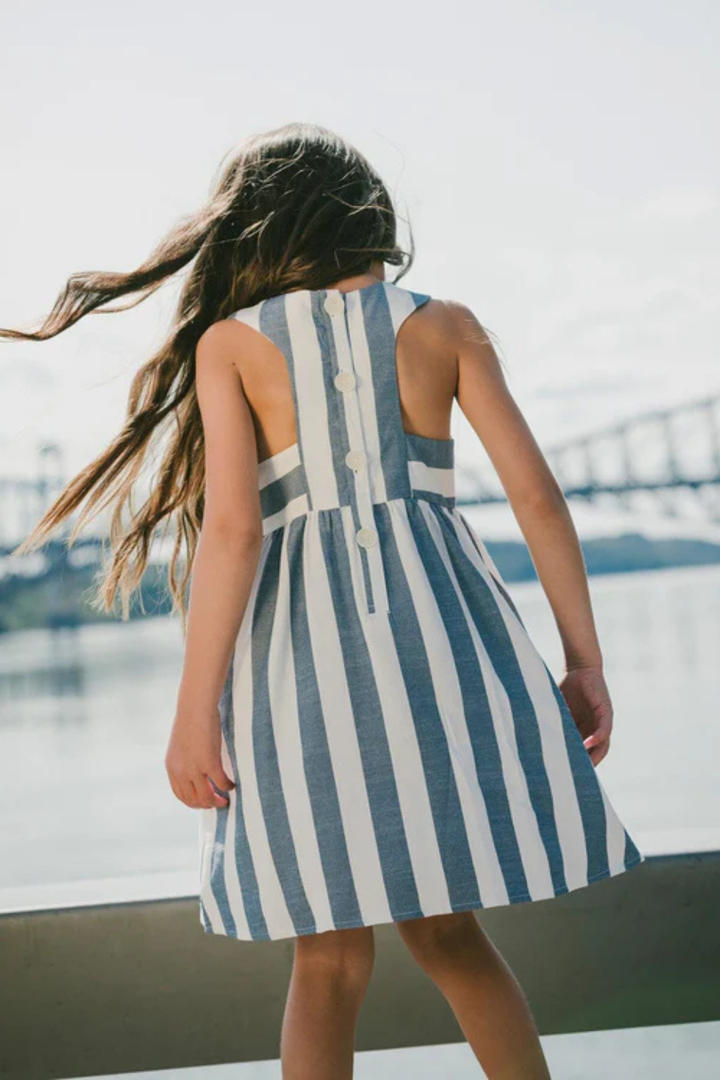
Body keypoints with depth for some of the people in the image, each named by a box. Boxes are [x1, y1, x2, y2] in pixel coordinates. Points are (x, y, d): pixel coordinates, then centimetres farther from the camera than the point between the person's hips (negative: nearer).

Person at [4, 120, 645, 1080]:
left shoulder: (230, 340, 5)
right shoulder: (445, 324, 9)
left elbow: (232, 528, -7)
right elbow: (537, 495, 3)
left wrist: (194, 711, -6)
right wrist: (583, 659, 8)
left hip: (305, 640, -1)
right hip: (440, 623, 2)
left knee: (331, 957, 8)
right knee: (447, 932, 16)